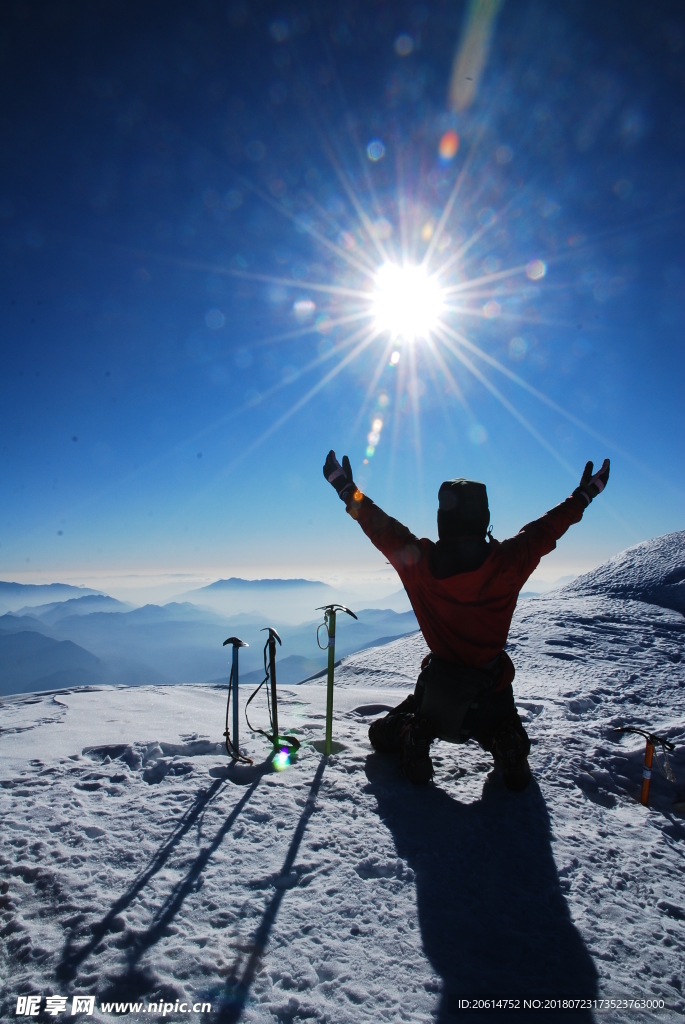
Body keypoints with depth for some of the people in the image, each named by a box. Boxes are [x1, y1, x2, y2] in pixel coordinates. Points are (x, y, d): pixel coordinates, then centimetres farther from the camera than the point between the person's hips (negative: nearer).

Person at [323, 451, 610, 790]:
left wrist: (347, 491, 9)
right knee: (505, 733, 32)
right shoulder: (508, 561, -16)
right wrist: (583, 495, 16)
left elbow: (382, 528, -5)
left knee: (383, 733, 22)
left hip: (438, 685, 0)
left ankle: (412, 736, -11)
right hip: (492, 688, 0)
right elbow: (546, 528, -1)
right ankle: (505, 746, -4)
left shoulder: (419, 561, -18)